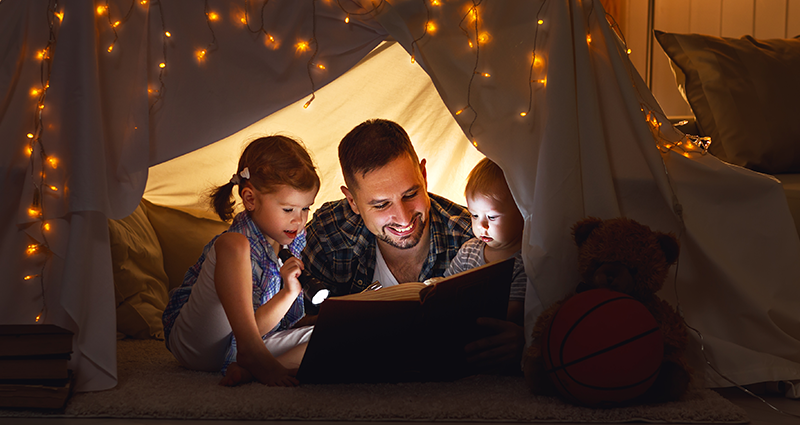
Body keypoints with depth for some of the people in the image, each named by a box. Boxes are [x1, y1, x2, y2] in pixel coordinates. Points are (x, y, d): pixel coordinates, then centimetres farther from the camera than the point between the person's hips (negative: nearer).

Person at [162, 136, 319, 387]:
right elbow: (243, 328, -25)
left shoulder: (295, 237, 1)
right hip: (197, 345, -7)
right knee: (232, 245, -31)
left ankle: (248, 369, -33)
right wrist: (288, 293, -34)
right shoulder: (242, 245, -23)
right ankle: (253, 357, -39)